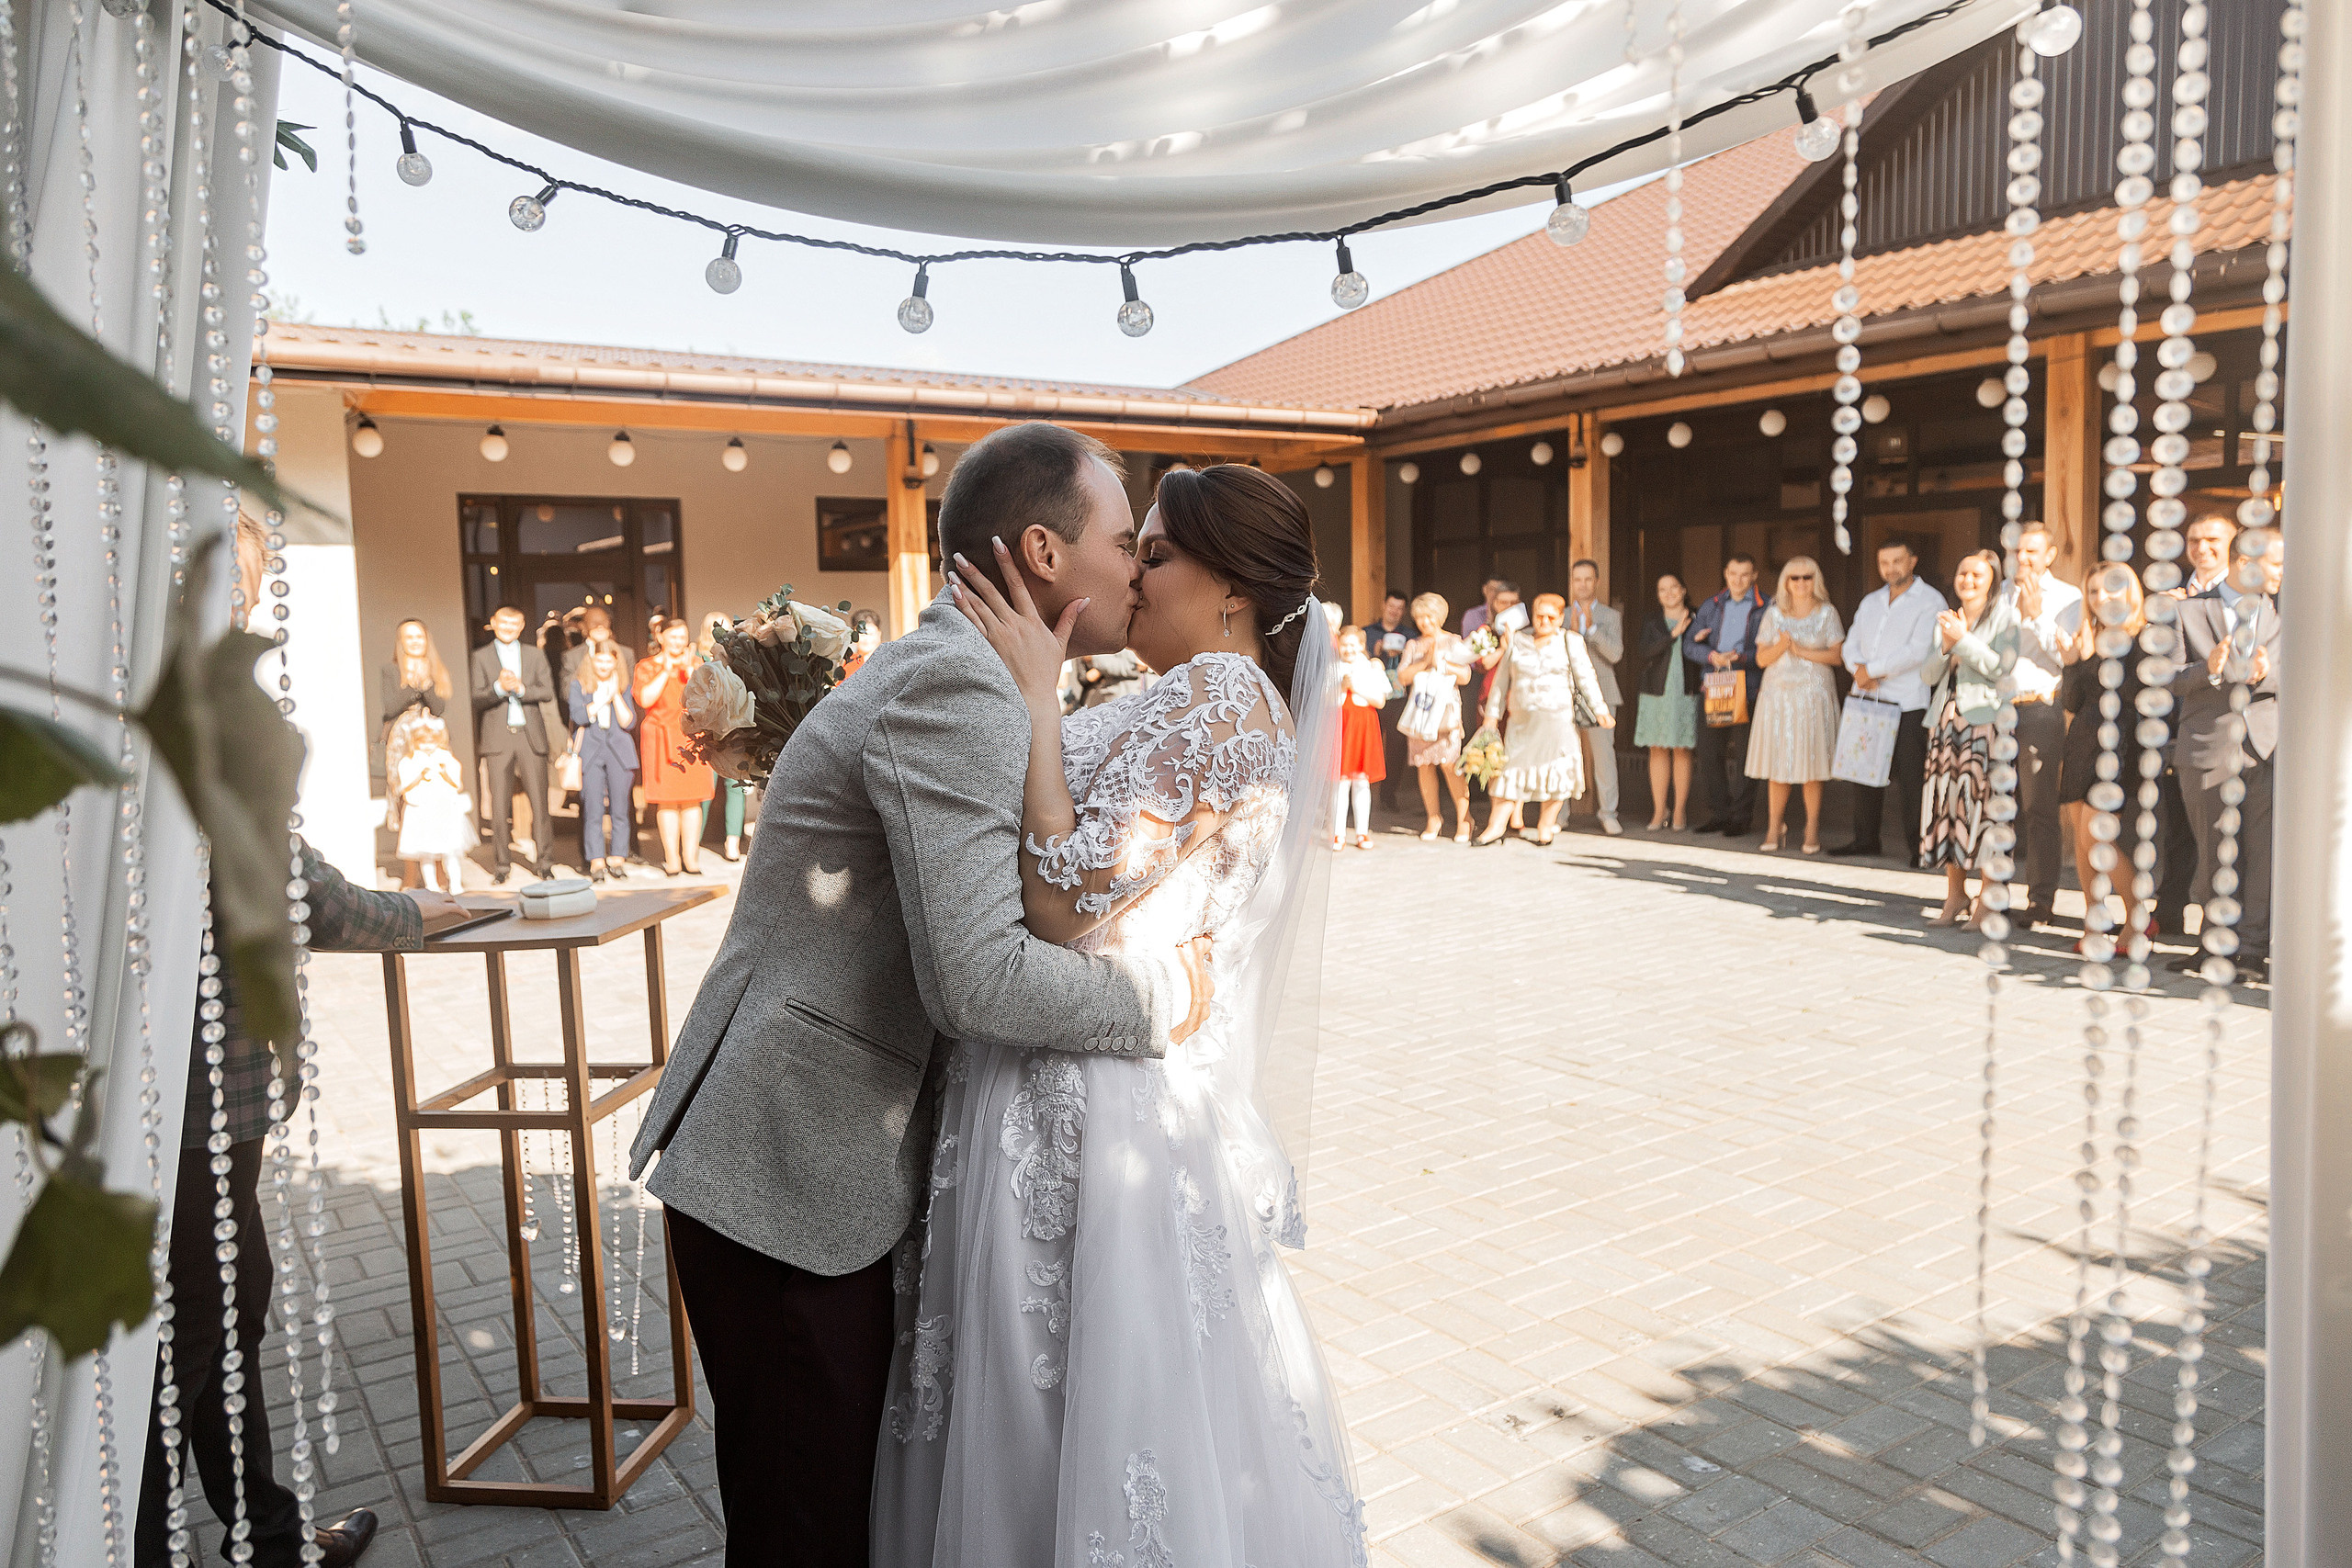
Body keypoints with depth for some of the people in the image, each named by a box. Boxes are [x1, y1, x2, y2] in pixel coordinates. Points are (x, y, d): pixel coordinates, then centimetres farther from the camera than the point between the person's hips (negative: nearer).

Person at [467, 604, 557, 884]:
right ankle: (502, 864, 7)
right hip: (497, 738, -1)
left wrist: (521, 688, -15)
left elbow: (548, 690, 1)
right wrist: (499, 687, -21)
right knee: (500, 806, -1)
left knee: (539, 802, -1)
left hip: (530, 736, 1)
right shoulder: (480, 657, 8)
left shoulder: (535, 655, 13)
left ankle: (544, 861, 6)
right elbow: (476, 699, -2)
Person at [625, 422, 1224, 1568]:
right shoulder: (955, 689, -20)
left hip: (823, 1163, 10)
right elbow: (975, 978, -29)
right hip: (788, 1181, -10)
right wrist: (1161, 993, -14)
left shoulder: (953, 673, 14)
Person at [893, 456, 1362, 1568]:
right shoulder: (1237, 705, 16)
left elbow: (1069, 903, -23)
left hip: (1092, 1094, -9)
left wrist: (1037, 695, -18)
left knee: (1077, 1408, 6)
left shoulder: (1218, 692, -15)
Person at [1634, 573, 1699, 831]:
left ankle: (1680, 811, 6)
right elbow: (1646, 654, -7)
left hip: (1686, 694, -1)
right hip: (1656, 693, 1)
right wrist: (1674, 634, -17)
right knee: (1658, 751, 1)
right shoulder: (1651, 624, 10)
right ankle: (1658, 811, 7)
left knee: (1681, 751, -1)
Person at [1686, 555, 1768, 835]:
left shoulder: (1765, 609, 1)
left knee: (1743, 754, -3)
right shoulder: (1711, 606, 15)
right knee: (1710, 752, 5)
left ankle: (1741, 816, 5)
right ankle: (1718, 814, 14)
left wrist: (1742, 657, -21)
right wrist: (1712, 656, -10)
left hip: (1748, 692, -4)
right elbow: (1690, 644, 8)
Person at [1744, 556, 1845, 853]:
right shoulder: (1774, 614, 9)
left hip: (1813, 695, -2)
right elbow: (1761, 658, 5)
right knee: (1777, 765, -1)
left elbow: (1837, 655, -2)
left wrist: (1802, 650, -11)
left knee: (1811, 765, -3)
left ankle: (1812, 829, 4)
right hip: (1777, 694, 2)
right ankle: (1775, 825, 10)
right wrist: (1781, 646, -13)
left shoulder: (1826, 612, 5)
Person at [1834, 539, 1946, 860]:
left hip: (1907, 703, -6)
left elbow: (1917, 651, -15)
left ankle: (1914, 845, 3)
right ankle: (1866, 839, 19)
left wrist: (1871, 670, -11)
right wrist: (1859, 669, -9)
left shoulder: (1930, 601, -3)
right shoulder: (1870, 601, 18)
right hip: (1868, 699, 6)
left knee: (1909, 776, -4)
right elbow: (1851, 645, 13)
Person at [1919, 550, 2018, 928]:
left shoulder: (2004, 615, 2)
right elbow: (1927, 674, 14)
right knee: (1945, 804, 3)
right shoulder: (1945, 619, 20)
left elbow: (2000, 666, -11)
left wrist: (1962, 639, -14)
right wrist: (1945, 646, -3)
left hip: (1984, 722, -6)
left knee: (1982, 803, -10)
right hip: (1946, 720, 6)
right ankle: (1955, 897, 12)